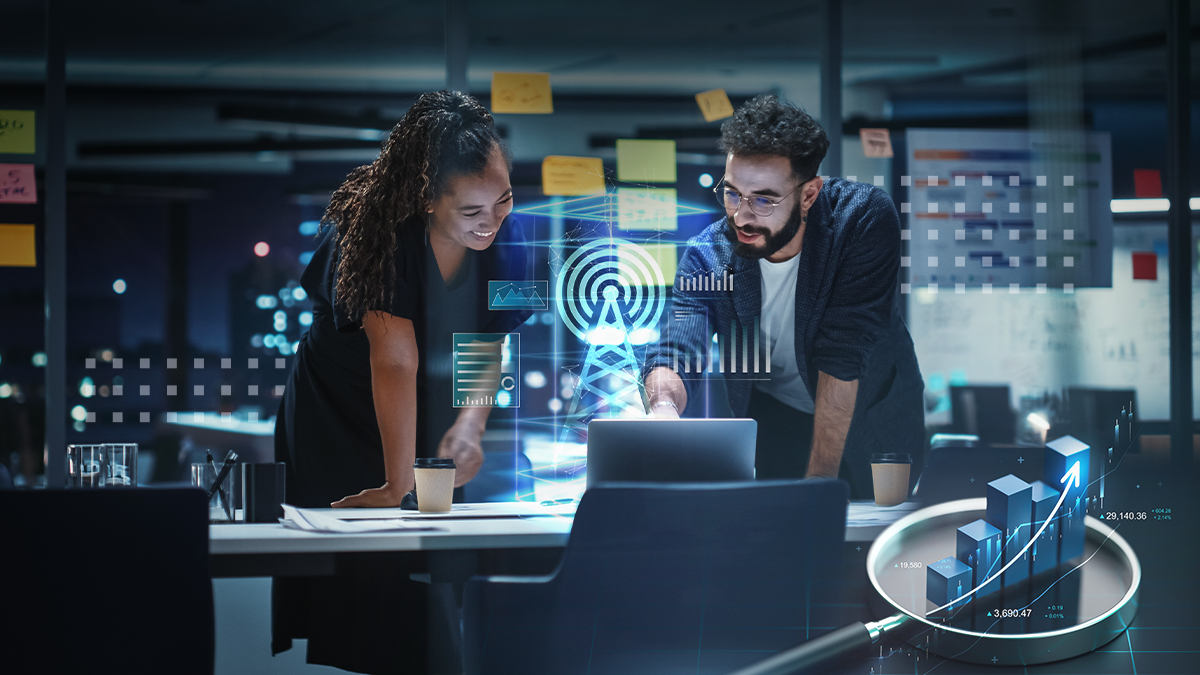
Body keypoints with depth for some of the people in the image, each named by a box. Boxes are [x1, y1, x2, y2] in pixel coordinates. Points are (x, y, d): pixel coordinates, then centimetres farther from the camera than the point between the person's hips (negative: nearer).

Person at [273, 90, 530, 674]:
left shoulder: (506, 240, -14)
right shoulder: (381, 229, -29)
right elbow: (396, 360, -32)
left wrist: (469, 425, -23)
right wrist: (397, 484, -31)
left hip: (427, 412, 4)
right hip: (338, 416, -4)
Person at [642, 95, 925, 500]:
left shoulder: (863, 219, -28)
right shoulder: (708, 256, -19)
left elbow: (842, 357, -30)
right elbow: (675, 352, -30)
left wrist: (818, 481, -30)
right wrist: (664, 407, -55)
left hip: (870, 416, -1)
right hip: (774, 417, 1)